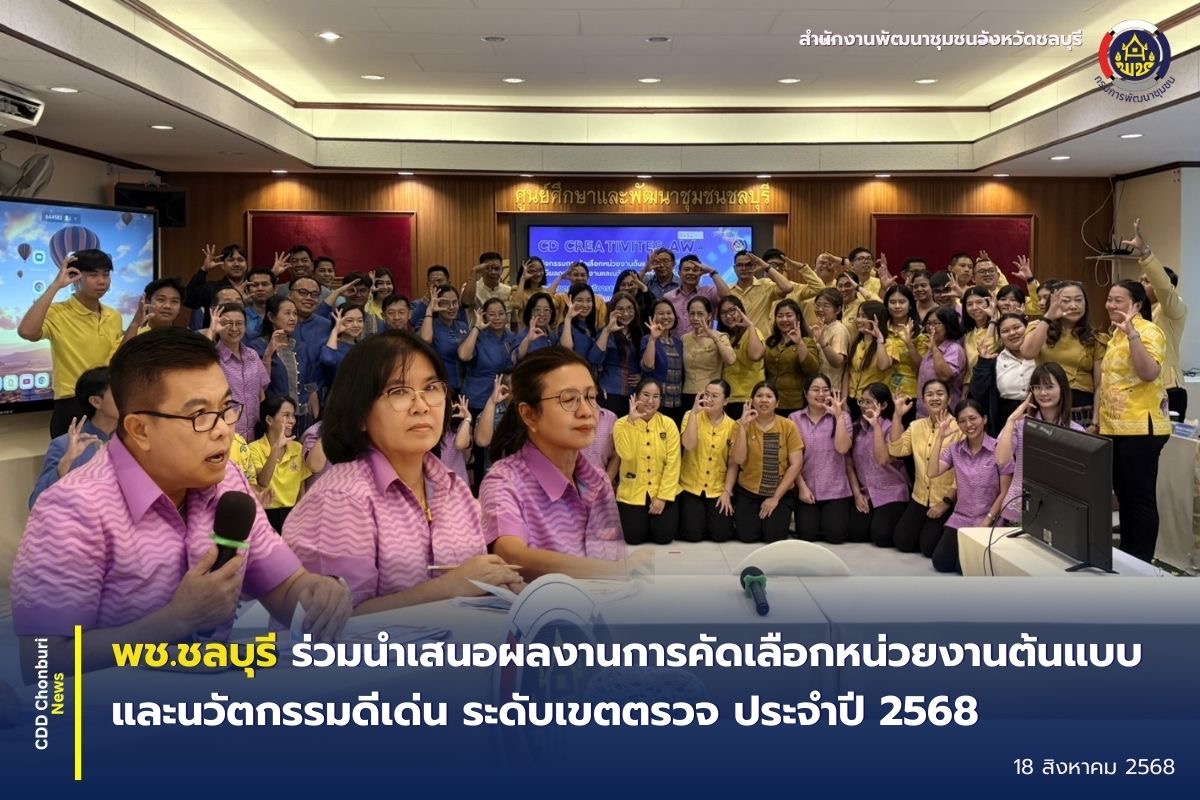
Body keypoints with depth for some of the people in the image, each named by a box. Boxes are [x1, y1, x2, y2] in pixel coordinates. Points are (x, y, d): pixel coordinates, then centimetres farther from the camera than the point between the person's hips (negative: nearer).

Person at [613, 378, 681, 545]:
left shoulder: (668, 424, -3)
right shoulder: (622, 424, -5)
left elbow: (673, 463, -6)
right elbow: (626, 455, -22)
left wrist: (663, 497, -11)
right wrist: (631, 421, -24)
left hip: (662, 491, 1)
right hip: (632, 492, 0)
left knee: (664, 536, -10)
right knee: (635, 537, -9)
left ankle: (656, 518, 24)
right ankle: (641, 518, 26)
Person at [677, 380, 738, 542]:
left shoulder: (732, 426, -1)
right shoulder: (692, 416, -3)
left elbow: (733, 464, 0)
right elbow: (688, 445, -21)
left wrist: (727, 492, -8)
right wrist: (694, 412, -22)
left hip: (718, 490, 1)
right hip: (691, 487, -1)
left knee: (721, 534, -11)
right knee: (693, 533, -14)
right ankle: (691, 515, 20)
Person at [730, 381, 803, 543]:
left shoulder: (788, 426, -6)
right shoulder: (743, 425, -5)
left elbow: (795, 465, -8)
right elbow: (737, 459, -16)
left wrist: (776, 497, -11)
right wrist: (743, 426, -23)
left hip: (781, 494, 0)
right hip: (748, 492, 0)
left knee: (774, 535, -17)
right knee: (747, 535, -14)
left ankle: (782, 515, 16)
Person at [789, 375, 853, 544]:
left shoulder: (842, 417, 2)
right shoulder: (795, 419, 2)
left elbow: (842, 448, -15)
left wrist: (838, 415, -15)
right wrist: (802, 487, -6)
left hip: (835, 489, 0)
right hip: (805, 488, 0)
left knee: (835, 535, -12)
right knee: (807, 534, -11)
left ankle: (830, 515, 23)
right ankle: (810, 515, 23)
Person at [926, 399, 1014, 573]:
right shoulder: (954, 449, 2)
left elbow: (1005, 493, -9)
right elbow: (932, 473, -13)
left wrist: (986, 522, -13)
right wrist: (939, 437, -11)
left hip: (989, 520, -4)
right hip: (960, 518, 4)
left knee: (964, 566, -13)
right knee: (940, 562, -4)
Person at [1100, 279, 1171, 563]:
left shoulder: (1148, 331, -11)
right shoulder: (1117, 333, 16)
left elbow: (1150, 373, -28)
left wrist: (1132, 332, -33)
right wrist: (1099, 419, 21)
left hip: (1140, 427, -9)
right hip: (1115, 427, 9)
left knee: (1141, 497, -3)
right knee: (1124, 495, 14)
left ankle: (1141, 562, 3)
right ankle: (1125, 555, 22)